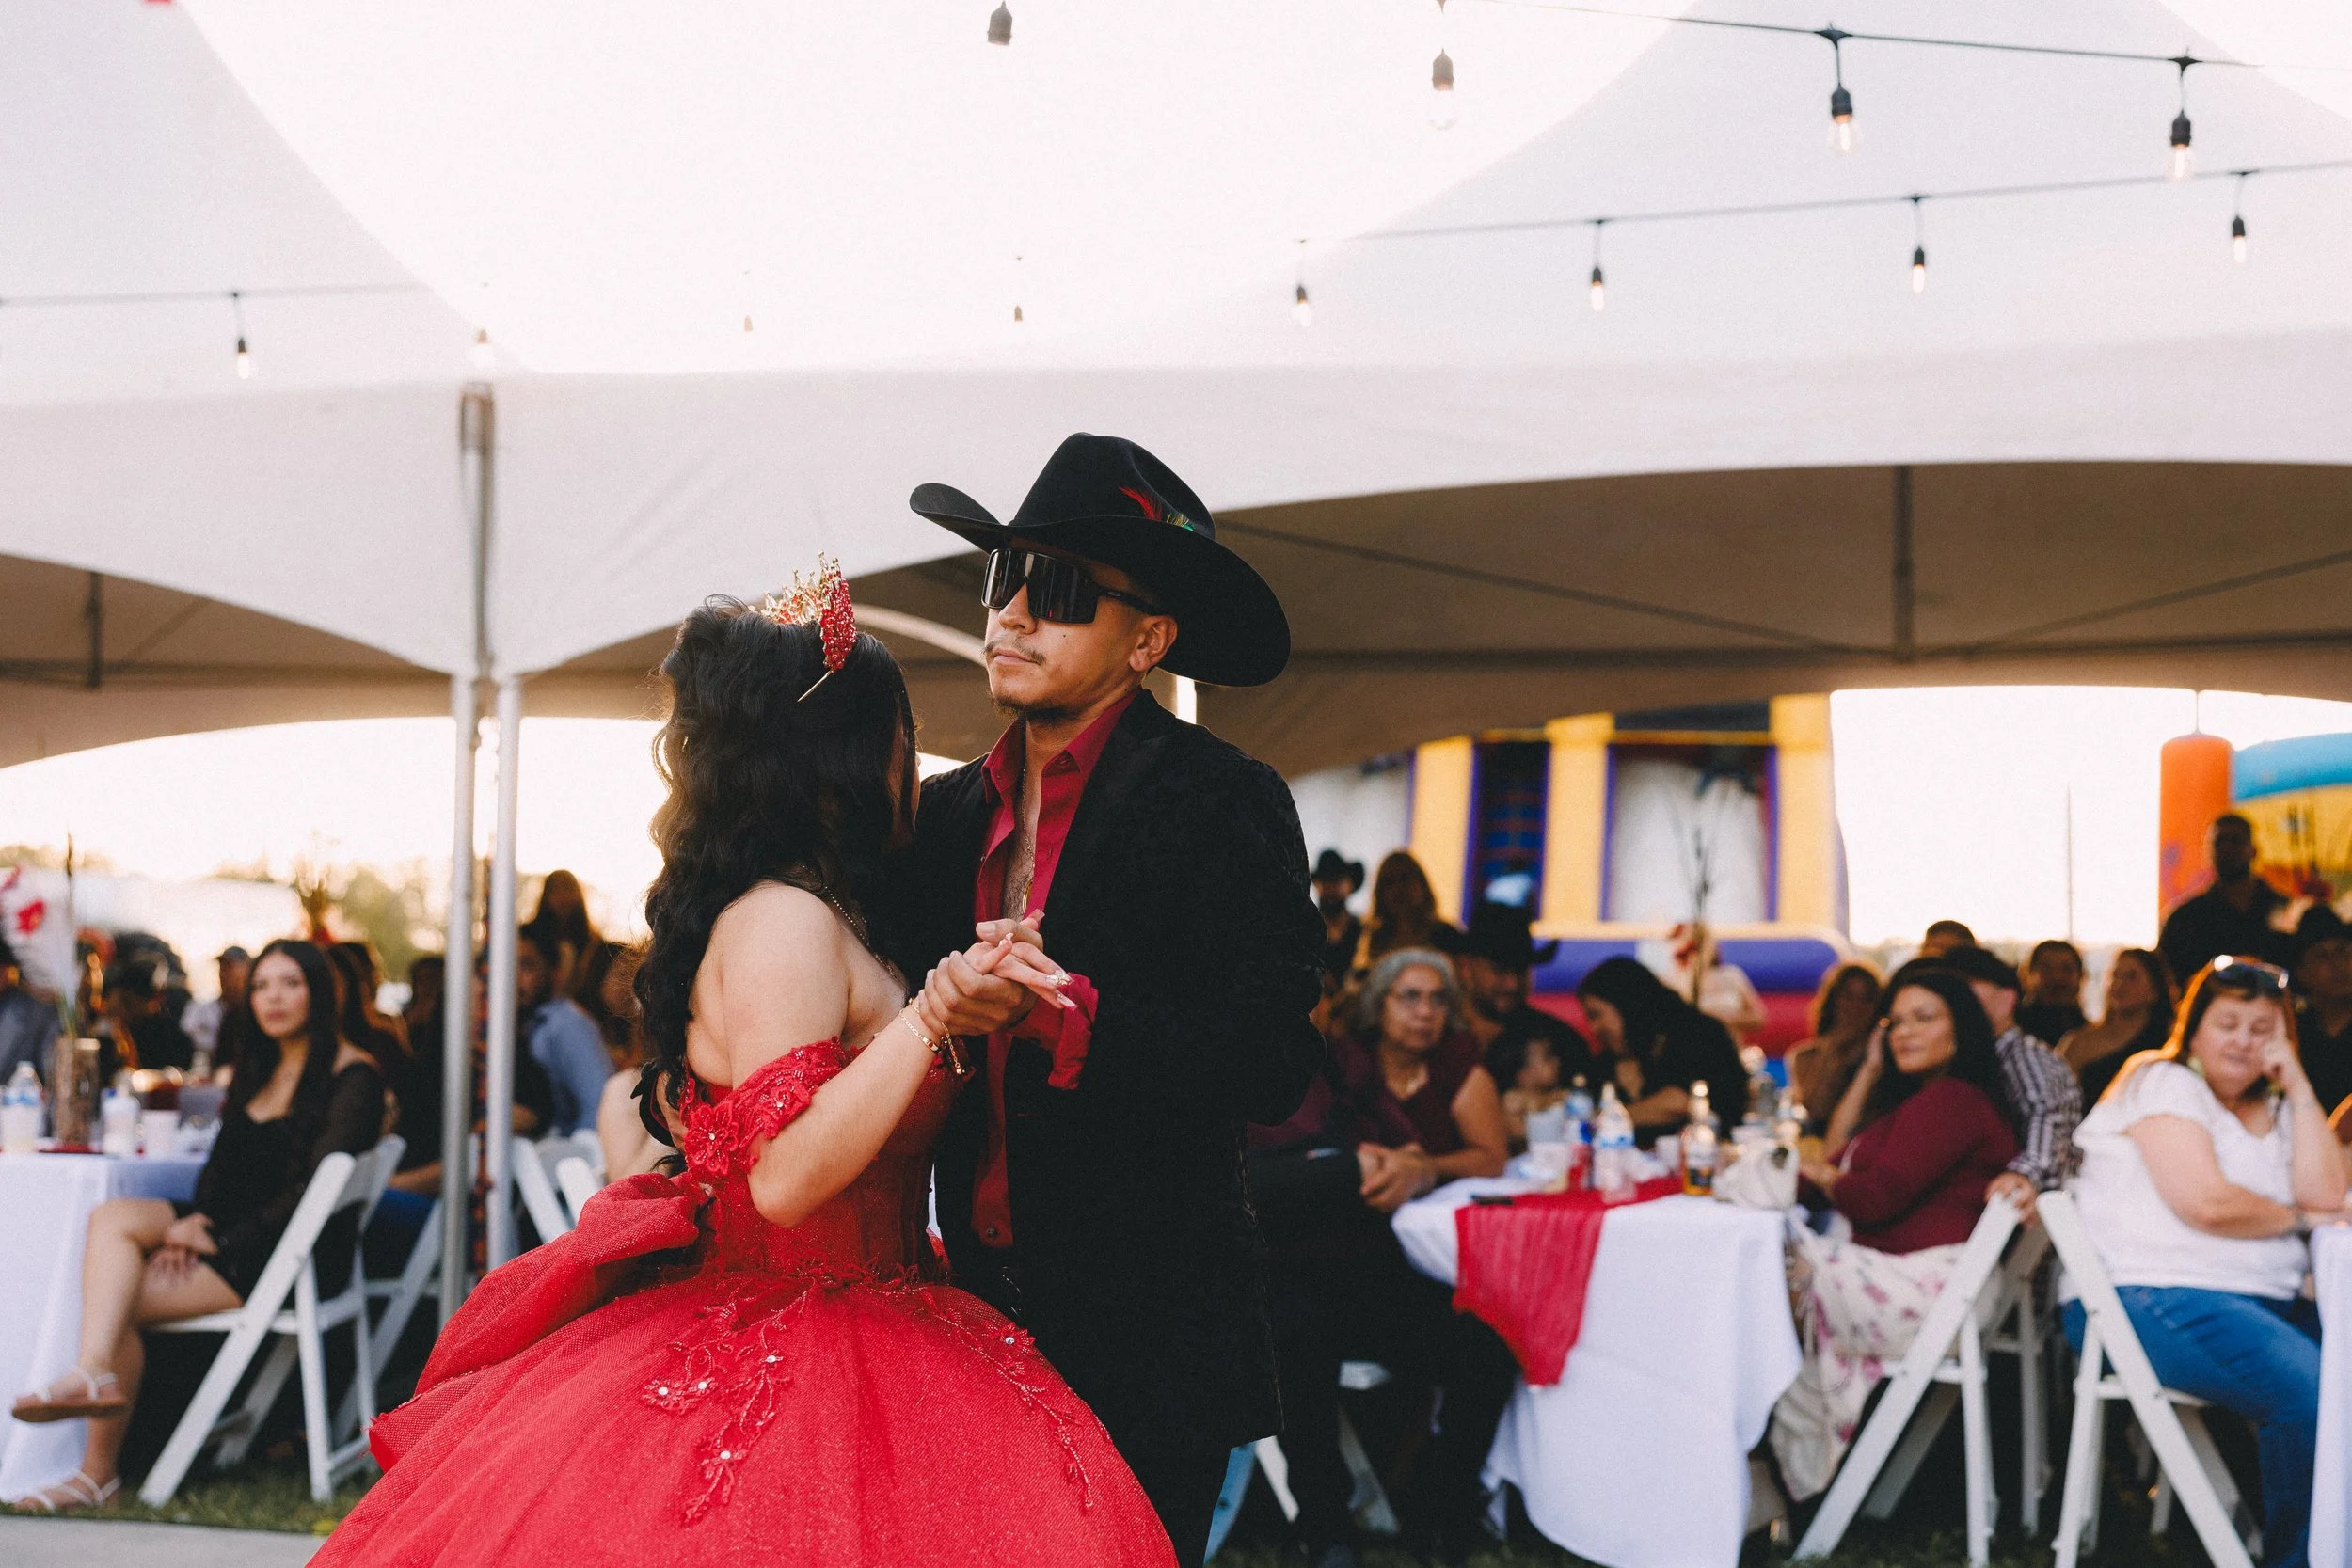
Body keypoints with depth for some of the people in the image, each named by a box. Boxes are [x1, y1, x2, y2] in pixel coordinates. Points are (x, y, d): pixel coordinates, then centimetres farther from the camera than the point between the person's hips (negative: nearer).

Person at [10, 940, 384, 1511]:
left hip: (298, 1255, -7)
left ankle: (98, 1469, -22)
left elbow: (315, 1189, -14)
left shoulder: (350, 1074, -6)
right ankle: (94, 1372, -33)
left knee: (118, 1298, -20)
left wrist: (225, 1240, -17)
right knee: (112, 1217, -20)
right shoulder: (258, 1068, 19)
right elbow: (223, 1165, 16)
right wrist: (195, 1223, -4)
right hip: (230, 1231, 8)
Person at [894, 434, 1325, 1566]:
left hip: (1146, 1342, -5)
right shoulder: (952, 813, 12)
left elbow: (1271, 1066, -17)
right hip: (985, 1322, 6)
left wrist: (1061, 1011, -26)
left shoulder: (1221, 803, -7)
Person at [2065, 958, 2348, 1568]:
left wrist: (2298, 1085, 6)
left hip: (2263, 1302, 8)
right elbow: (2207, 1203, -11)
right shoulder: (2162, 1082, 1)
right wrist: (2295, 1217, 5)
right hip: (2147, 1299, -8)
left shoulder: (2276, 1109, 23)